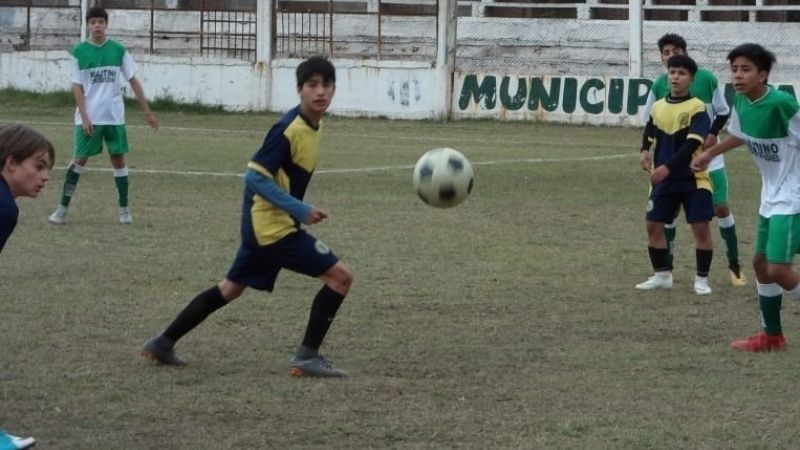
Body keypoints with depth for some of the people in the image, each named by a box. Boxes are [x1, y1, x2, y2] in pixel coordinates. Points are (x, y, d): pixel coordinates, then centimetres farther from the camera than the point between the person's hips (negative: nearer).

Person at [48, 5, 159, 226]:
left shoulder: (118, 50, 1)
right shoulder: (79, 52, -2)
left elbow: (133, 81, 6)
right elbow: (77, 87, -2)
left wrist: (147, 112, 4)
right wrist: (84, 117, -11)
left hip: (114, 117, 1)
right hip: (89, 117, -1)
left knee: (118, 159, 4)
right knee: (80, 159, -2)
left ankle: (124, 209, 12)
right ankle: (63, 208, 5)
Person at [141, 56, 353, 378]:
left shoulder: (314, 126, 7)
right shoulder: (289, 129, -21)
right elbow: (255, 177, -22)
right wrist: (300, 210, -23)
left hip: (261, 226, 10)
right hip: (274, 227, -10)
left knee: (231, 288, 21)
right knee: (340, 276, -9)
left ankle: (164, 343, 28)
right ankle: (307, 357, -4)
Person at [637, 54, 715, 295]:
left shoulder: (697, 108, -12)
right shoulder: (658, 107, 5)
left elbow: (692, 144, -20)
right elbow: (649, 136, 19)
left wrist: (667, 167, -26)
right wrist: (645, 152, -4)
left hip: (693, 178, -5)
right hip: (663, 179, 5)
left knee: (701, 227, -5)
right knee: (653, 225, 5)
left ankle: (702, 279, 7)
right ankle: (661, 275, 19)